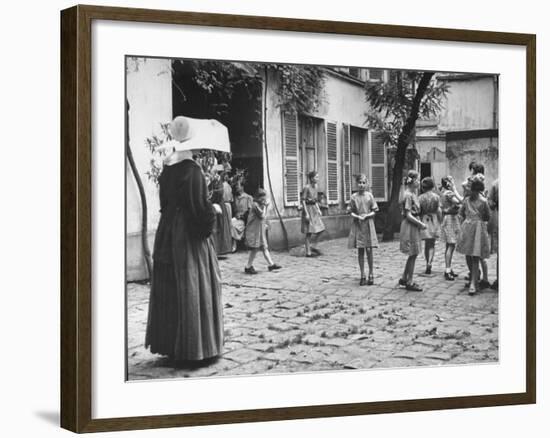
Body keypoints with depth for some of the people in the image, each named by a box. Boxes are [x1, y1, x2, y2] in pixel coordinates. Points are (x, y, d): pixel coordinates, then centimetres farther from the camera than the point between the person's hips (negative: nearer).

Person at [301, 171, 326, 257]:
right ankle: (308, 252, 3)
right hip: (308, 209, -8)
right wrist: (306, 213, -19)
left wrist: (318, 209, 11)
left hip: (314, 209, 8)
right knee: (309, 232, -4)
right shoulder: (307, 187, -14)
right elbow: (303, 201, -15)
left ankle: (312, 246, 19)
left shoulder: (315, 187, 10)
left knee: (320, 229, 4)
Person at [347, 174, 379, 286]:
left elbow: (374, 211, 2)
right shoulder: (354, 197, 2)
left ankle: (371, 274, 12)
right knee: (360, 251, 3)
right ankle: (362, 275, 11)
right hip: (357, 225, 1)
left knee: (369, 250, -2)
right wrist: (357, 216, -14)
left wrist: (366, 215, -14)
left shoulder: (369, 195, 0)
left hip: (368, 224, -1)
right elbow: (351, 212, 5)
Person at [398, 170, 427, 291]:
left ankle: (404, 279, 24)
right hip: (409, 226, -9)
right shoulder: (408, 195, -17)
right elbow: (408, 215, -19)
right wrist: (420, 224, -16)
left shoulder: (413, 194, 12)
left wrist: (419, 223, 7)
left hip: (413, 226, 9)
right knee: (413, 255, -2)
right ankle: (409, 282, 6)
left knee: (413, 255, 15)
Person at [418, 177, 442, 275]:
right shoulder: (436, 197, -3)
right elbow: (439, 211, -4)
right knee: (432, 244, 4)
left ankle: (428, 264, 13)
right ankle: (429, 262, -13)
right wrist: (440, 223, 4)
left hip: (424, 220, 0)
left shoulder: (420, 198, -3)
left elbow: (418, 211, -4)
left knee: (427, 244, 11)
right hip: (434, 221, 0)